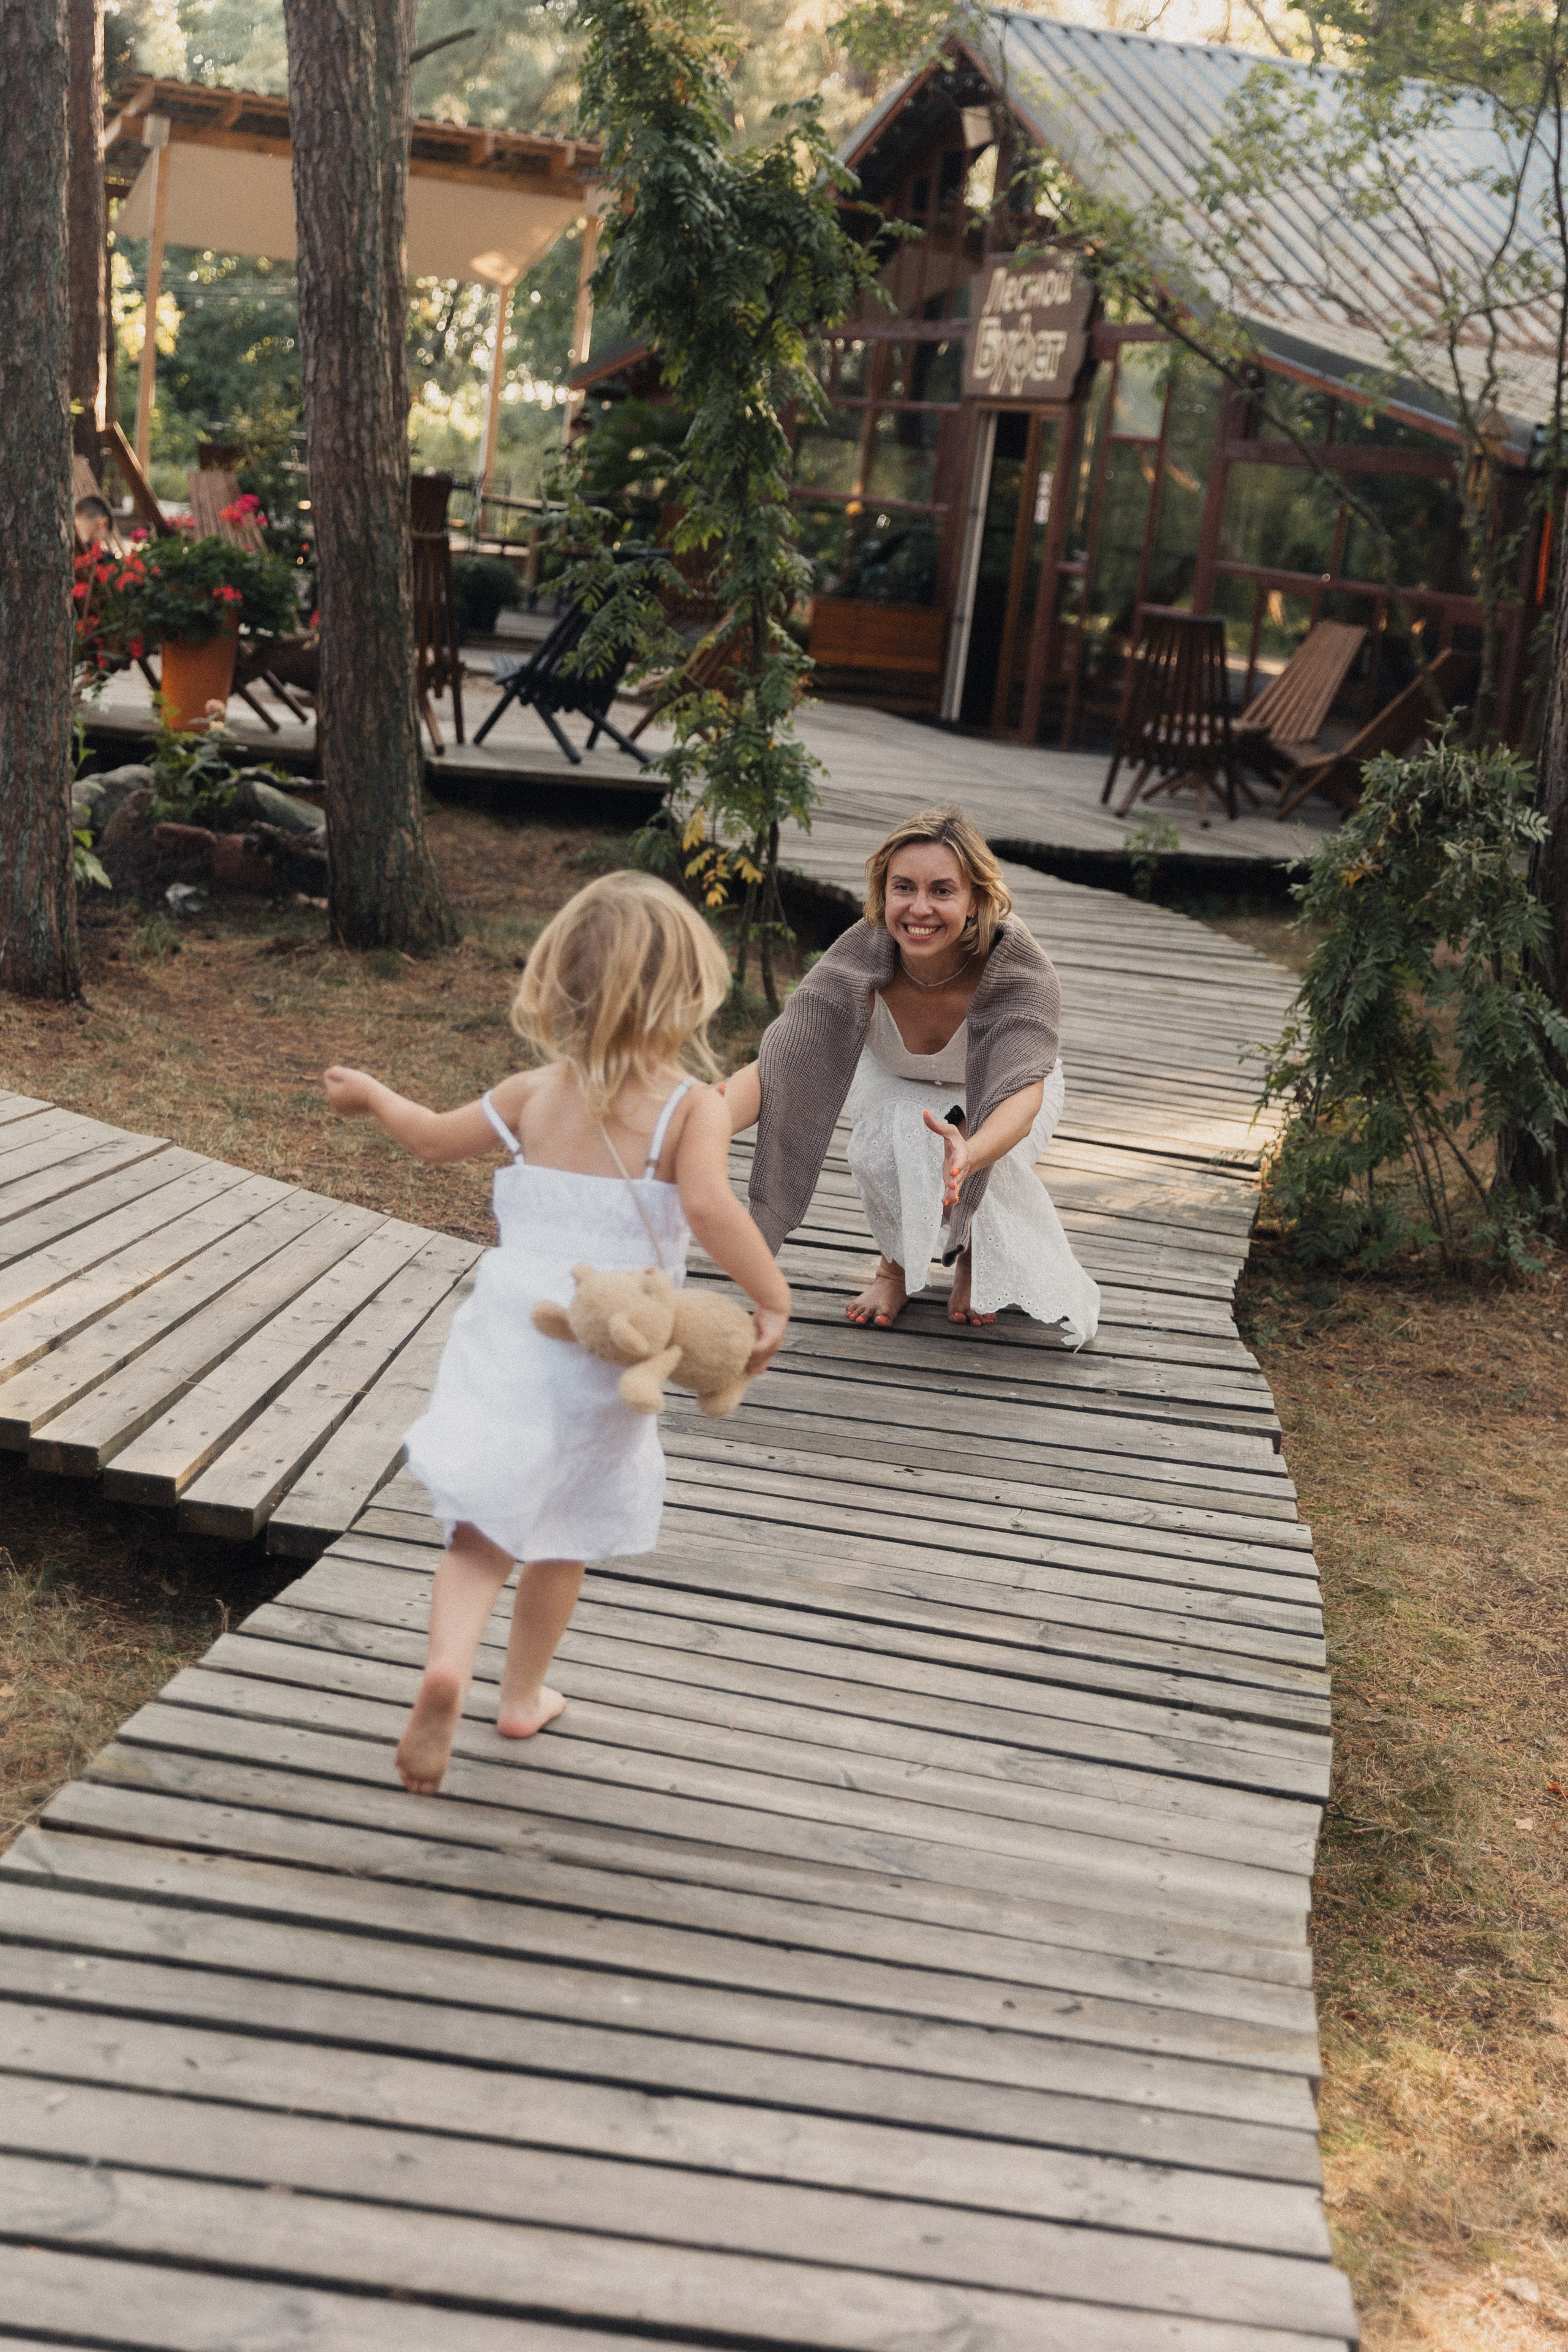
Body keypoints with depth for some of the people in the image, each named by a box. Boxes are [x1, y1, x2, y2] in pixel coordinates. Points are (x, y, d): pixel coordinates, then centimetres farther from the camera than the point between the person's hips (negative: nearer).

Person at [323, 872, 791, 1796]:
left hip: (511, 1338, 1)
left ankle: (448, 1666, -22)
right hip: (605, 1364, -1)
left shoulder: (534, 1096, 3)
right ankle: (525, 1693, 34)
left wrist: (373, 1094, 36)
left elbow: (438, 1138, 18)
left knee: (485, 1528, 3)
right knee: (565, 1535, 18)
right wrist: (772, 1297, -18)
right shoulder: (695, 1108, -9)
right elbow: (710, 1206, -27)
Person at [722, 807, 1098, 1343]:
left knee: (992, 1162, -31)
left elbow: (1022, 1091, -49)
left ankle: (974, 1259, 5)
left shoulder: (1017, 968, -38)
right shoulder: (861, 960, -36)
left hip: (995, 1088, 0)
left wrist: (971, 1153, -73)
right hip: (893, 1082, 0)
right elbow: (775, 1065, -43)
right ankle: (897, 1262, 0)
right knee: (888, 1144, -33)